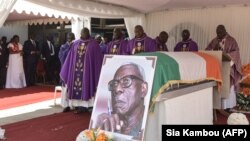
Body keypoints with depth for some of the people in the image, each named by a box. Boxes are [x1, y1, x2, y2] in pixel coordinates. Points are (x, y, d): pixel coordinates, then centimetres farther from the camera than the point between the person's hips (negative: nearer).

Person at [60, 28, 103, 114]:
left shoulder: (93, 44, -1)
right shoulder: (76, 43, 11)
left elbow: (98, 58, -3)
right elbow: (70, 57, 13)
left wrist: (97, 71, -8)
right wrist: (66, 71, 12)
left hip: (87, 69, -4)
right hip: (76, 69, 4)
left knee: (85, 86, -2)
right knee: (77, 87, 3)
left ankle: (84, 107, 3)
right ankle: (80, 106, 9)